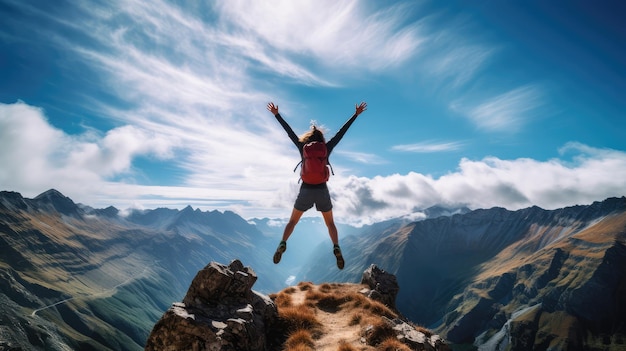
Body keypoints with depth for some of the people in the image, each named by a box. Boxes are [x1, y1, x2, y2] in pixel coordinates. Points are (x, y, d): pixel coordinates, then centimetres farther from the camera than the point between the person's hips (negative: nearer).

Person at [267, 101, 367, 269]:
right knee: (330, 223, 15)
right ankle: (336, 248, -7)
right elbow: (341, 132, 5)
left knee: (292, 221, 14)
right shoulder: (326, 149, 1)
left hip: (305, 191, 0)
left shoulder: (303, 148, 1)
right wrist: (356, 115, 10)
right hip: (322, 191, 0)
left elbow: (289, 132, 7)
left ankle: (283, 244, -6)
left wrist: (276, 114, 16)